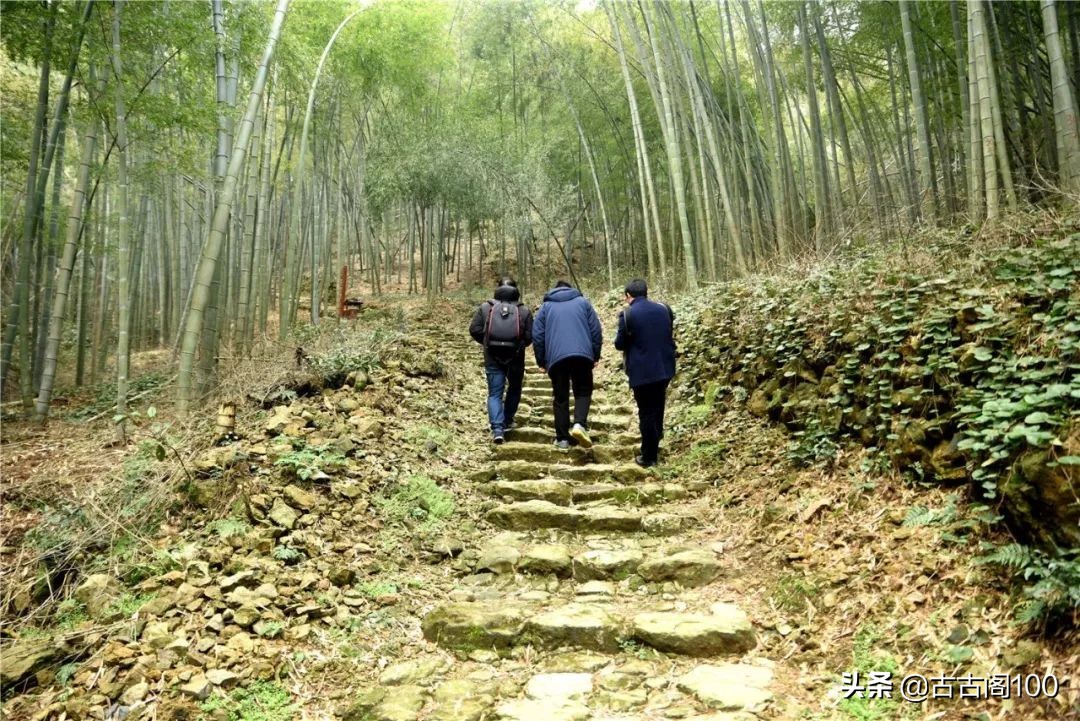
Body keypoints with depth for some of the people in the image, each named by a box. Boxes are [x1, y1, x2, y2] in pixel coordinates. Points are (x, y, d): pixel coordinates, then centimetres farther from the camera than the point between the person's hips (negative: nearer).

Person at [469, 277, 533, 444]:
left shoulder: (486, 307, 4)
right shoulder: (524, 310, 2)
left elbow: (474, 330, -2)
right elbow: (529, 337, -4)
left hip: (493, 357, 0)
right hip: (515, 357, 0)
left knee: (495, 393, 3)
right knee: (514, 388, 22)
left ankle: (497, 429, -11)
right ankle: (507, 422, 30)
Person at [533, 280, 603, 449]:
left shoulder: (546, 306, 17)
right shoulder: (583, 302, 17)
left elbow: (537, 335, 9)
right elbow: (596, 330, 9)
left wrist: (541, 361, 16)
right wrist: (595, 355, 14)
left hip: (556, 358, 1)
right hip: (582, 355, 0)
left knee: (560, 397, 10)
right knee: (583, 391, 13)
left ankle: (562, 438, 10)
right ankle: (579, 424, -12)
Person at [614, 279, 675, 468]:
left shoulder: (627, 314, -12)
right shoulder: (664, 309, 6)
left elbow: (620, 344, -6)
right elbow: (670, 336, 15)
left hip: (642, 372, -5)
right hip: (664, 368, 5)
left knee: (646, 413, 3)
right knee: (658, 409, 22)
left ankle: (649, 457, 8)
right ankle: (654, 449, 35)